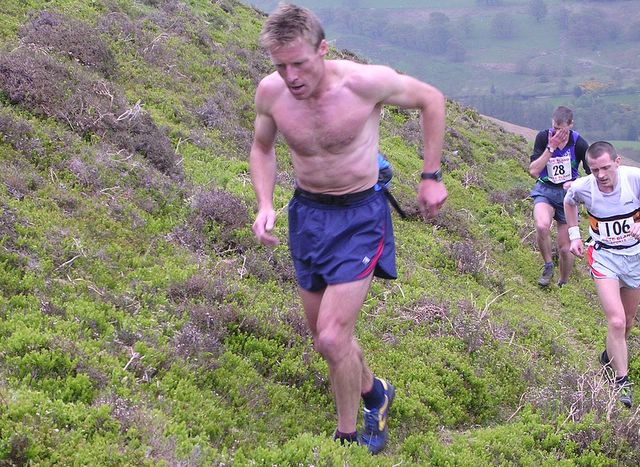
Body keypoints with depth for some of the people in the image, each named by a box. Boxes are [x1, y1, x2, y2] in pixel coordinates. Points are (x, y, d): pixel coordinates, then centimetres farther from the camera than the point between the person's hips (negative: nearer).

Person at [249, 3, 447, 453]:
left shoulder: (366, 82, -24)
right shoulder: (270, 91, -13)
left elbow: (432, 100, -5)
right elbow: (262, 148, 9)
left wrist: (432, 177, -3)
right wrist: (265, 204, -7)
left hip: (360, 216, -5)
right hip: (307, 213, 5)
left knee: (332, 338, -15)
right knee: (326, 337, 16)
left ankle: (349, 438, 8)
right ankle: (375, 392, 45)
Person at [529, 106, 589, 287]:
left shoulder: (579, 144, -14)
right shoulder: (543, 137, -11)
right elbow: (533, 171, -17)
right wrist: (551, 148, -23)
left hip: (568, 194, 0)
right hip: (545, 191, 0)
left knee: (565, 248, 4)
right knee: (542, 226, -32)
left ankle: (563, 284, 30)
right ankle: (548, 266, -7)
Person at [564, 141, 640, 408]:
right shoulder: (582, 188, -18)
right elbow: (569, 202, 8)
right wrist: (574, 235, 2)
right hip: (604, 256, -2)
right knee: (616, 322, -17)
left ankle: (613, 355, 48)